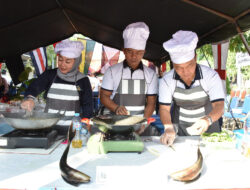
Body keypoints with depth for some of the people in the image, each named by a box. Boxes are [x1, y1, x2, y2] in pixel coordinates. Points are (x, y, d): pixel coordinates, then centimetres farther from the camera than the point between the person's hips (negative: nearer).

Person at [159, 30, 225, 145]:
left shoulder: (211, 76, -19)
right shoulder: (166, 80, -15)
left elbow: (219, 106, -24)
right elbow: (164, 109, -14)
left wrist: (207, 120, -45)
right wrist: (169, 129, -33)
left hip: (207, 128, 0)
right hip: (179, 129, 1)